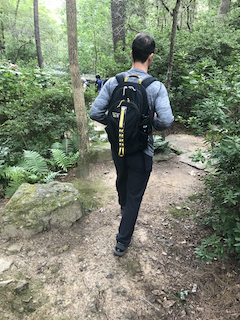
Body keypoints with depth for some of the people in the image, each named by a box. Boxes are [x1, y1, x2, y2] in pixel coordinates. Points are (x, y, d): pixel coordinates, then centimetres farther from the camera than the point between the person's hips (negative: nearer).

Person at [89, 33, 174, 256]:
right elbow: (166, 120, -27)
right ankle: (122, 242, 20)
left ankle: (123, 206, 62)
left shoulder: (113, 82, -8)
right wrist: (152, 124, -4)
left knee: (121, 179, 31)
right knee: (135, 196, 10)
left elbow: (95, 112, -11)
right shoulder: (156, 87, -16)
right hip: (141, 151, -4)